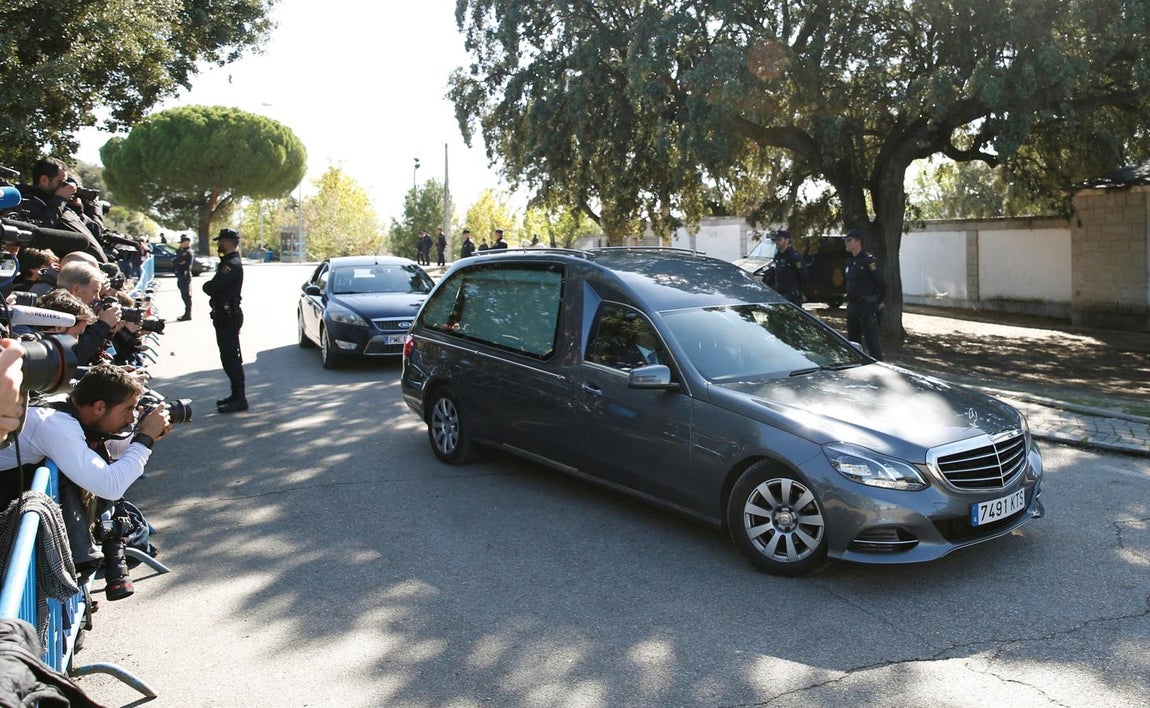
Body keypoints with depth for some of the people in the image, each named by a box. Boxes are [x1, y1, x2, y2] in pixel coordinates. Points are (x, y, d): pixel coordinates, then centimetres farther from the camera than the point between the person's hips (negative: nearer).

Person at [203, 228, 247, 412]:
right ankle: (236, 395, 22)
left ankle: (240, 399, -5)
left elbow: (212, 287, -24)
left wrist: (207, 286, -4)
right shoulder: (228, 262, 18)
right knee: (229, 357, 14)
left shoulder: (232, 264, -18)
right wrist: (211, 287, -4)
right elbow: (214, 286, 16)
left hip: (228, 316, -10)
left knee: (231, 357, -8)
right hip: (225, 315, 10)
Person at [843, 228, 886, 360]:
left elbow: (881, 283, -14)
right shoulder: (850, 261, 11)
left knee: (871, 339, -7)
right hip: (852, 305, 9)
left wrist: (879, 301, -3)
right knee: (852, 339, 15)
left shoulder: (868, 260, -15)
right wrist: (849, 298, 17)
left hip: (867, 306, -9)